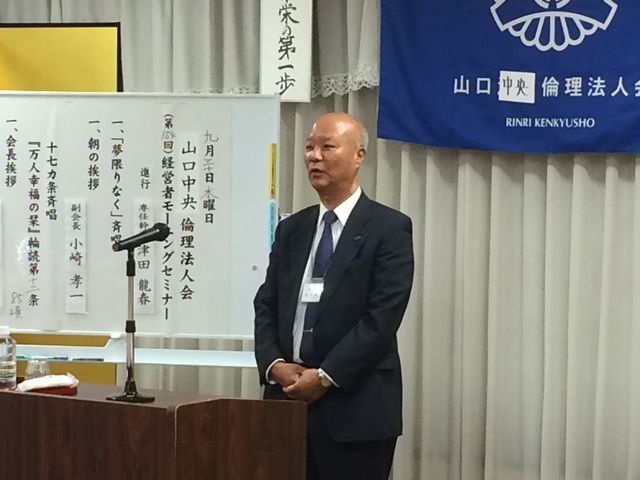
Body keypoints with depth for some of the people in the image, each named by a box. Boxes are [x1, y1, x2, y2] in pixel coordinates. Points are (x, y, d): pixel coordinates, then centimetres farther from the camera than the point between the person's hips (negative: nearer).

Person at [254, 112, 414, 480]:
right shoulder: (291, 229, 15)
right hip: (289, 400, 5)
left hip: (355, 409, -5)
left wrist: (325, 377, -14)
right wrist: (274, 365, -5)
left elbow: (382, 317, -12)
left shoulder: (389, 228, -4)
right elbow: (266, 307, 13)